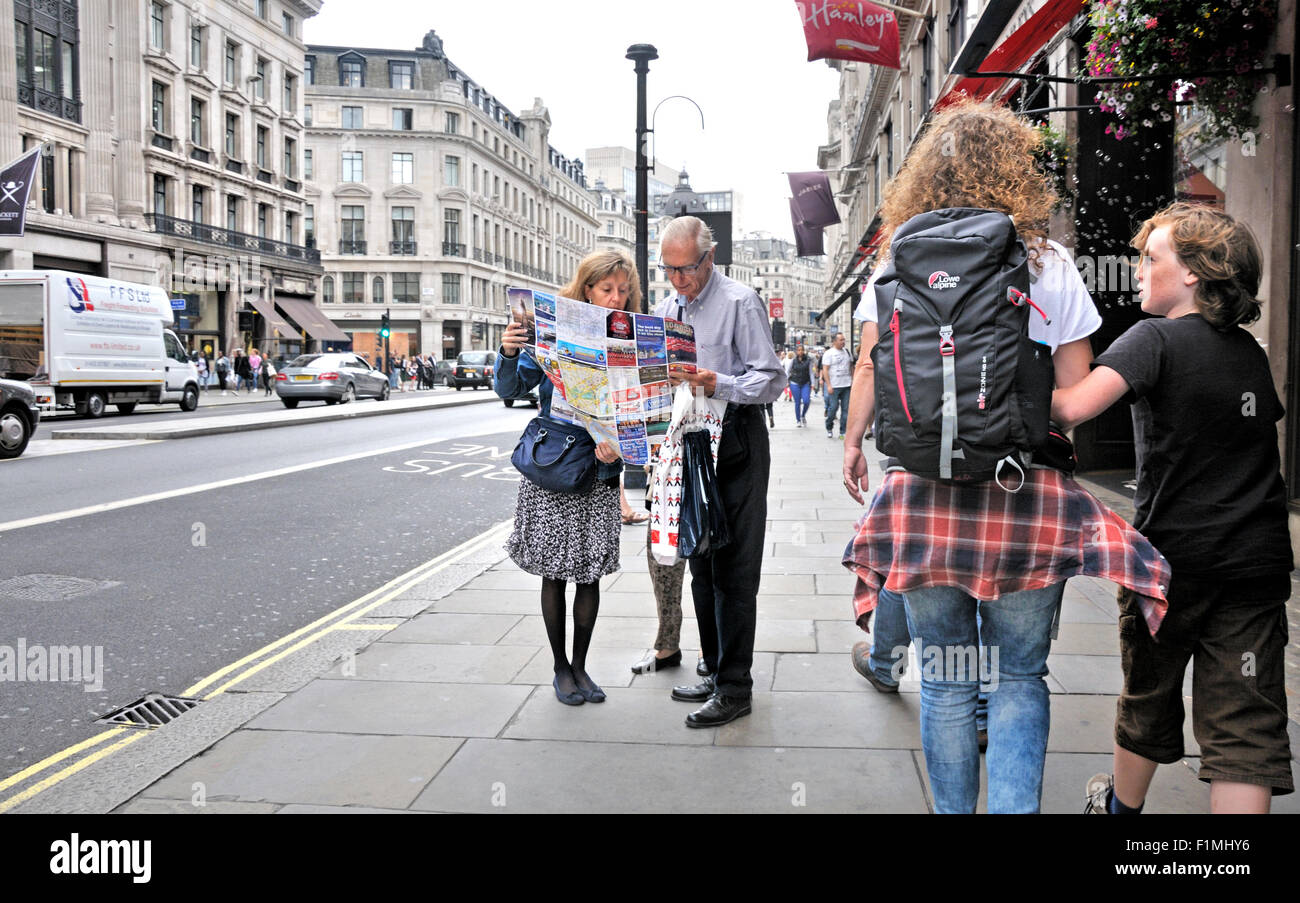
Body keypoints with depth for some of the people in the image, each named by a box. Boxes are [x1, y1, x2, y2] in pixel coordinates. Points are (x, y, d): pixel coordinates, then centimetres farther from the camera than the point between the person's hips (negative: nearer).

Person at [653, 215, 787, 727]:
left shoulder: (740, 302, -7)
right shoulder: (666, 307, 14)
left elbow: (770, 380, -13)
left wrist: (718, 385, -27)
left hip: (736, 443, -7)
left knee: (733, 570, -5)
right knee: (701, 565, 13)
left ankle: (734, 688, 1)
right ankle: (714, 670, 25)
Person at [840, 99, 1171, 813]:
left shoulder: (901, 258, 2)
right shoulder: (1049, 263, 0)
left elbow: (870, 367, 4)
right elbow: (1076, 392, -1)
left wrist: (853, 442, 18)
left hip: (927, 489, 1)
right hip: (1025, 489, -1)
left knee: (945, 680, 12)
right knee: (1019, 676, 11)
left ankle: (952, 809, 22)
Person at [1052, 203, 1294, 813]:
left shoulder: (1157, 338, -11)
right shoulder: (1251, 352, 10)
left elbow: (1073, 408, -25)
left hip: (1172, 554, -4)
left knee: (1148, 696, 18)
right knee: (1245, 724, 2)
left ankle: (1122, 804, 40)